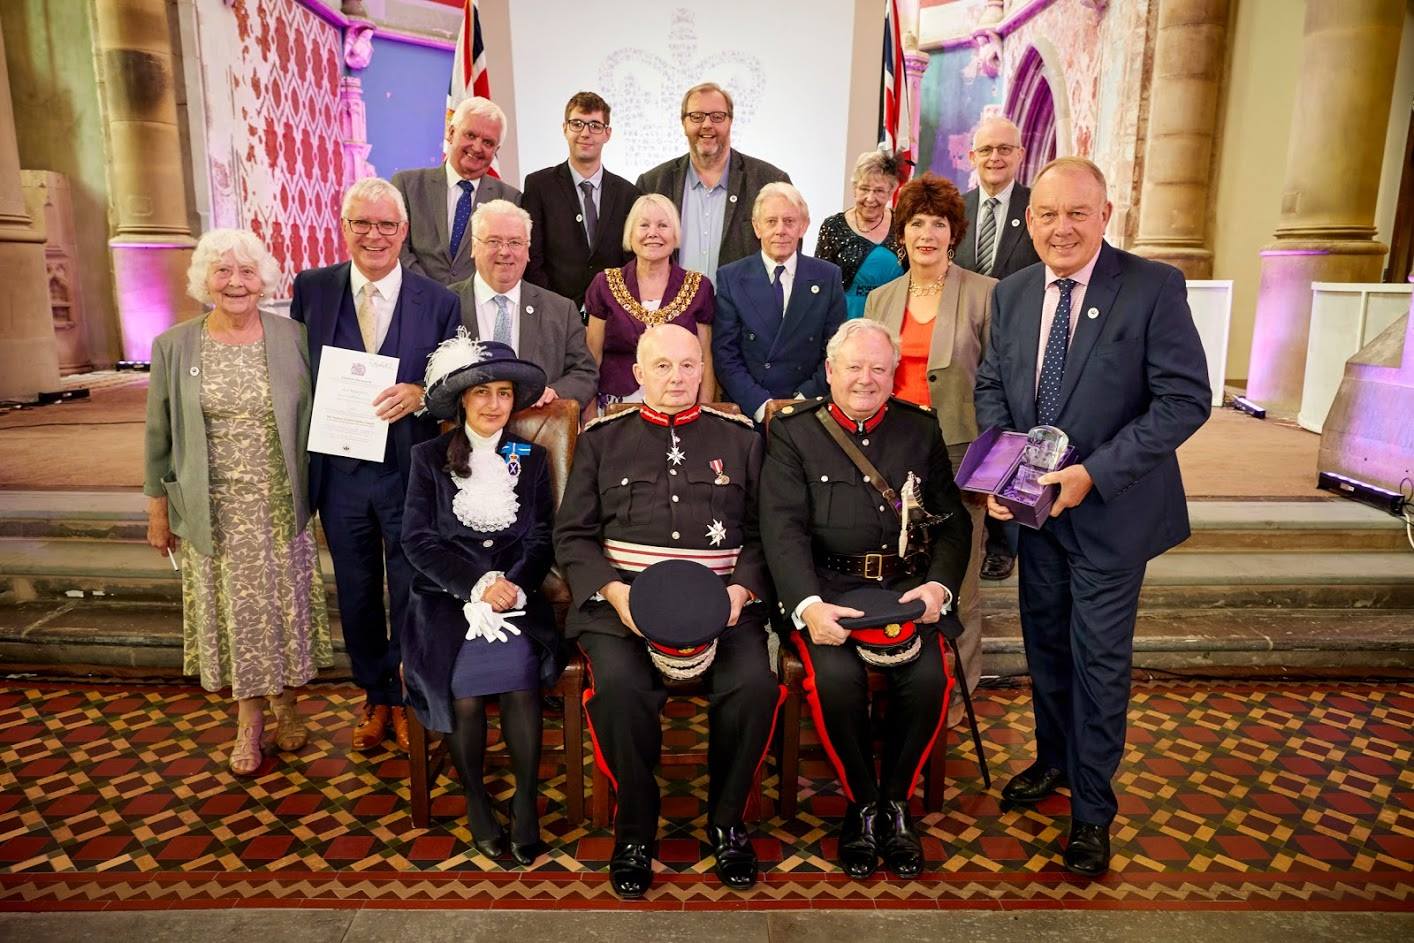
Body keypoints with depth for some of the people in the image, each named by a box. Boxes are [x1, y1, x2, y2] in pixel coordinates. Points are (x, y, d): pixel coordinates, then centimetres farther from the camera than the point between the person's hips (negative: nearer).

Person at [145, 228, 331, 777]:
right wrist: (157, 507, 6)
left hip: (279, 505, 0)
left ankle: (286, 704, 33)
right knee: (233, 612, 11)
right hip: (214, 510, 0)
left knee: (285, 607, 10)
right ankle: (249, 721, 29)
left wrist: (316, 491, 1)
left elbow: (313, 419, 1)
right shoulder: (174, 346, -3)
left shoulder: (292, 338, -4)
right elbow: (159, 433, 4)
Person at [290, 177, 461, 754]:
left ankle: (408, 699, 31)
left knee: (411, 594, 10)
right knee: (357, 595, 17)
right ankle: (374, 698, 37)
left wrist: (420, 393, -23)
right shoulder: (312, 289, 0)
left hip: (410, 471, -2)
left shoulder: (438, 301, -4)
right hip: (340, 472, 2)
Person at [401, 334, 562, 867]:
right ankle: (475, 800, -3)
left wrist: (511, 587, -11)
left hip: (516, 593, 1)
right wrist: (477, 586, -12)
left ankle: (526, 801, -11)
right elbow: (418, 540, 1)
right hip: (447, 597, -1)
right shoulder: (430, 457, 9)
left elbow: (542, 540, 9)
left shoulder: (532, 458, 14)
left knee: (520, 678, -27)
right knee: (462, 687, -26)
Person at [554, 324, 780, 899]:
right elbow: (572, 534, 8)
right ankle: (634, 830, -3)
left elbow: (763, 533, 12)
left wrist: (741, 589, -7)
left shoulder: (739, 437, 16)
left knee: (755, 684, -26)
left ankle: (726, 822, 1)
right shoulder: (602, 440, 14)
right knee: (620, 686, -30)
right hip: (623, 598, 0)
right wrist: (615, 592, -9)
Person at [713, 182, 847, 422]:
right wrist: (762, 405, -11)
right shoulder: (731, 278, 5)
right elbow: (725, 355, 0)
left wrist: (802, 401, -6)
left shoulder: (828, 277, 7)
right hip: (746, 411, 0)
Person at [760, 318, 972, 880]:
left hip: (906, 586, 2)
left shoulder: (921, 428, 14)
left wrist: (939, 585, -10)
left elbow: (952, 519, 10)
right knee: (836, 677, -28)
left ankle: (896, 800, 3)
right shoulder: (794, 432, 5)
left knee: (929, 676, -24)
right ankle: (861, 802, 1)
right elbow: (783, 527, -7)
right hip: (826, 586, -2)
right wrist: (807, 606, -23)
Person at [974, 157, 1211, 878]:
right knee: (1044, 643, 19)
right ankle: (1054, 758, 43)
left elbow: (1186, 399, -18)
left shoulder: (1154, 286, -14)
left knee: (1098, 658, 5)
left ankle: (1092, 808, 25)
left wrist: (1095, 474, -24)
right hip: (1034, 505, 5)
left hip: (1111, 510, -5)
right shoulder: (1012, 293, 2)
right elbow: (992, 387, 8)